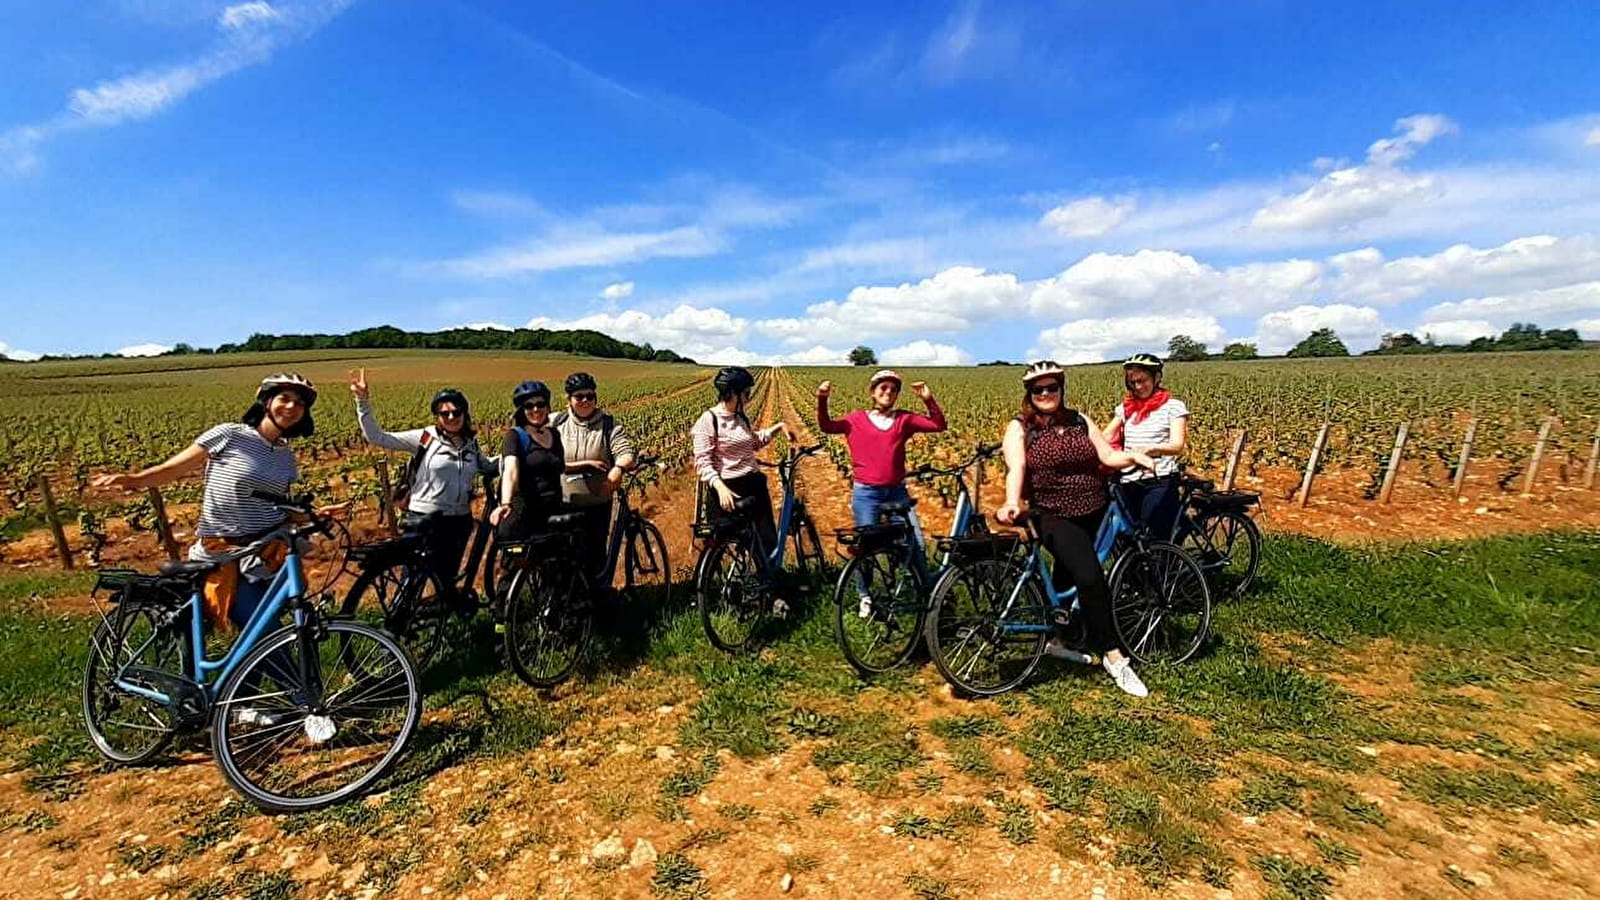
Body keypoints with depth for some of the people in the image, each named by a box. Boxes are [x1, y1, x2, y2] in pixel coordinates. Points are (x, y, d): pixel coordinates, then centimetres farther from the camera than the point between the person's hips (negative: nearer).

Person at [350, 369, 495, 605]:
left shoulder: (470, 444, 7)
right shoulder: (424, 438, -5)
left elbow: (488, 467, 25)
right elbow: (375, 437, -10)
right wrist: (363, 401, -18)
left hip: (458, 521, 4)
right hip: (424, 520, -4)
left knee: (447, 579, 15)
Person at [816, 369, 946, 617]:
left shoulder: (904, 419, 6)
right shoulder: (856, 420, 3)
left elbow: (938, 425, 1)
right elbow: (826, 427, -4)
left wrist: (928, 399, -12)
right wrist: (822, 401, -18)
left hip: (897, 492, 2)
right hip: (865, 494, -2)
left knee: (916, 542, 1)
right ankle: (864, 596, 25)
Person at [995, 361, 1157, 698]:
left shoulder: (1080, 421, 8)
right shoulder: (1019, 428, -6)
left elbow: (1108, 456, 4)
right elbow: (1016, 468, -21)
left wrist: (1134, 456, -16)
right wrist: (1012, 502, -38)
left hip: (1092, 514, 5)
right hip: (1054, 517, -5)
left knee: (1066, 576, 17)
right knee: (1090, 576, -23)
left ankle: (1050, 637, 38)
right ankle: (1113, 655, -9)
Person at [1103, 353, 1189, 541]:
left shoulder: (1173, 406, -1)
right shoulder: (1125, 407, 12)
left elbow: (1177, 444, -14)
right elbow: (1104, 438, 3)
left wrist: (1152, 448, -36)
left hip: (1160, 483, -4)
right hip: (1129, 484, 5)